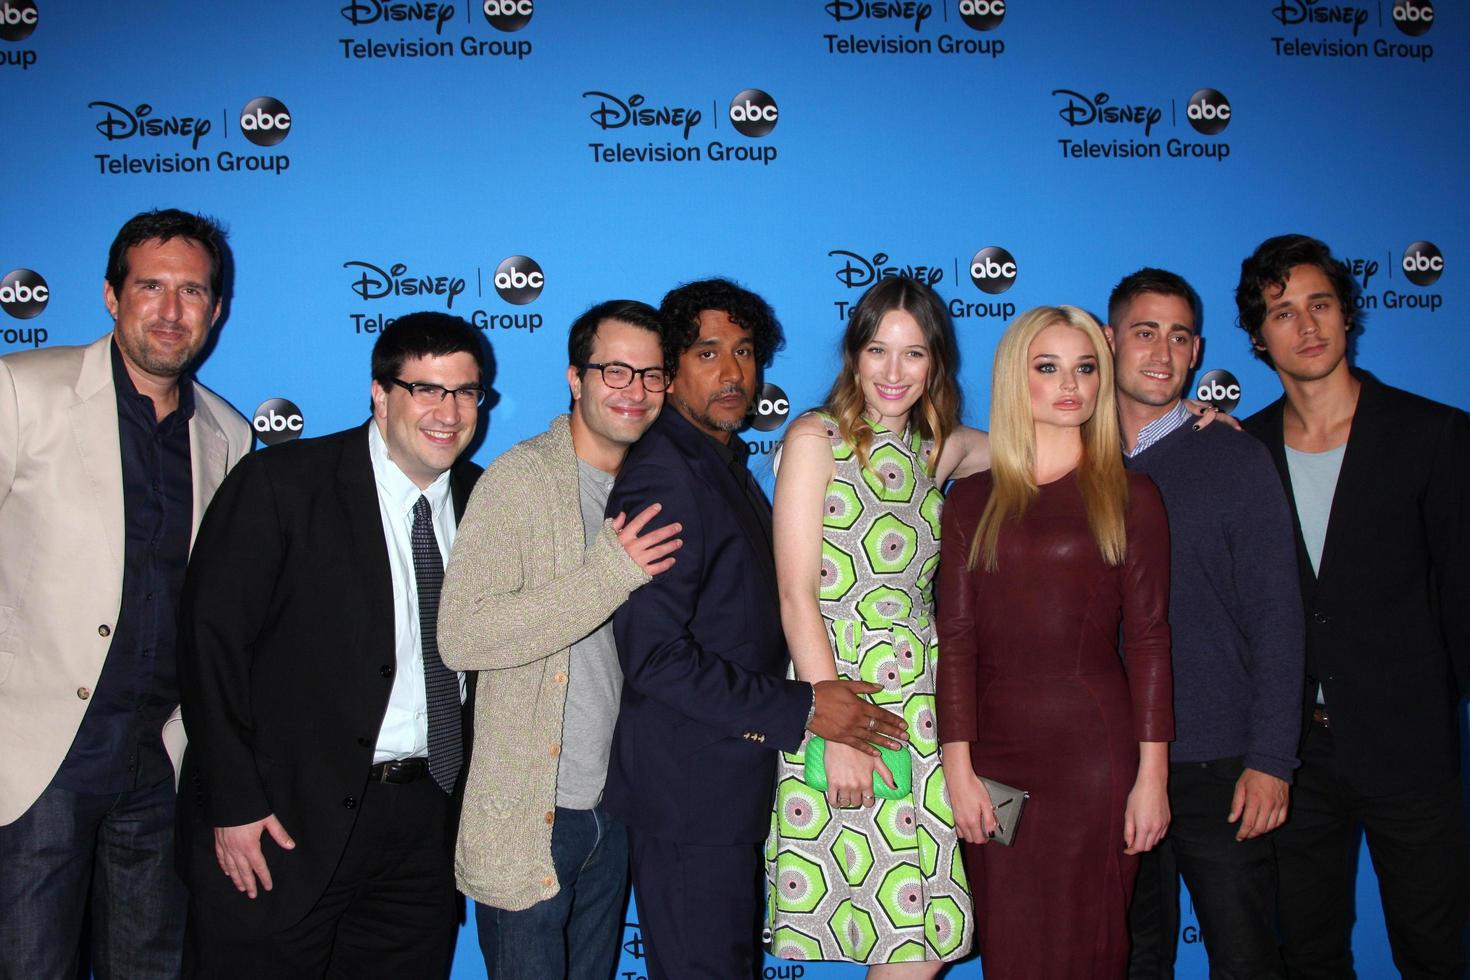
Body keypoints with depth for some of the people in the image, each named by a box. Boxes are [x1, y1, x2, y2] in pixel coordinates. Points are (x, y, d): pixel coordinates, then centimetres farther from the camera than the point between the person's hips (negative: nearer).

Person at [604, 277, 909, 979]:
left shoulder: (726, 467, 13)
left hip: (732, 785, 10)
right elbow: (655, 656, -24)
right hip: (687, 791, -10)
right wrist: (801, 708, -21)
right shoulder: (662, 476, -18)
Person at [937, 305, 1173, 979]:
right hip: (994, 747, 2)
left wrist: (1153, 774, -6)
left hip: (1093, 746, -2)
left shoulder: (1129, 497, 4)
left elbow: (1148, 639, 0)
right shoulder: (971, 500, 7)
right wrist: (958, 768, -4)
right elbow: (956, 637, 3)